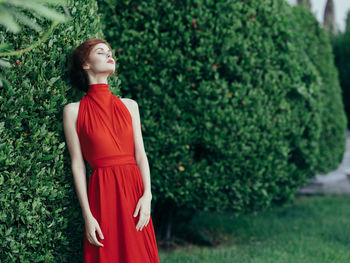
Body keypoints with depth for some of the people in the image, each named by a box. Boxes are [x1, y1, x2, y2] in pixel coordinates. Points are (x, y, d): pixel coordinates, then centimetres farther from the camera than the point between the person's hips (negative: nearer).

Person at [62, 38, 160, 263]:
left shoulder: (129, 106, 11)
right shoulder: (74, 111, 2)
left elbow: (140, 155, 8)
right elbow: (77, 164, -2)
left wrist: (147, 194, -7)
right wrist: (87, 215, -8)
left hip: (134, 190, 3)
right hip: (102, 193, -3)